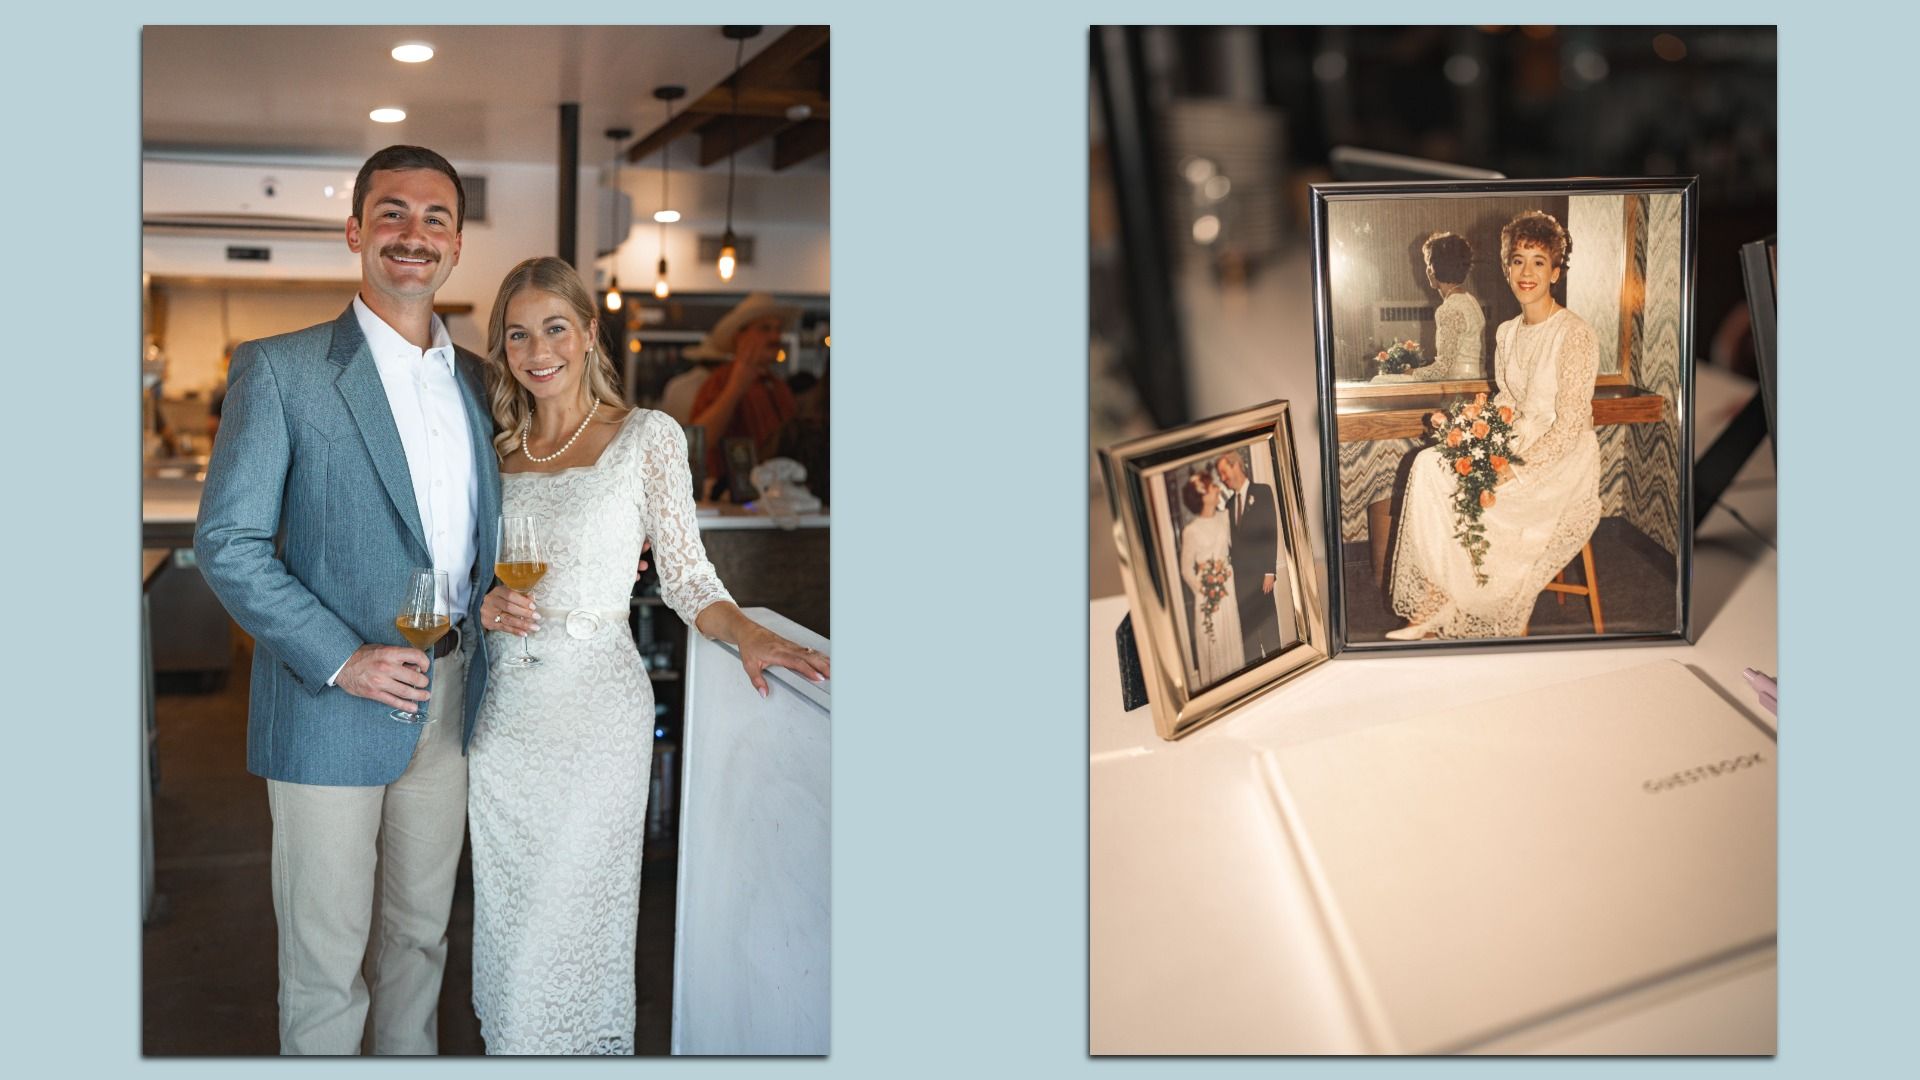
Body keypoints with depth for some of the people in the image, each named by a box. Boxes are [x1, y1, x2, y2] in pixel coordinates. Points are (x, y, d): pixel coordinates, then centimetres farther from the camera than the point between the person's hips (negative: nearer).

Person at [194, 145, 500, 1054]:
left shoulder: (475, 379, 9)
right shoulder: (279, 369, -8)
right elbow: (227, 544, -11)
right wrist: (341, 658, -18)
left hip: (450, 701, 5)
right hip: (330, 706, -5)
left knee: (421, 930, 19)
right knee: (325, 959, 5)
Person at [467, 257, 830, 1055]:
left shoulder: (647, 437, -5)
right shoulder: (496, 449, 8)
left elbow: (686, 577, -5)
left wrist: (745, 634, -23)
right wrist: (485, 607, -7)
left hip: (595, 708, -4)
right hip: (503, 710, 4)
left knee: (576, 913, 2)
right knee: (507, 914, 13)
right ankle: (509, 1046, 33)